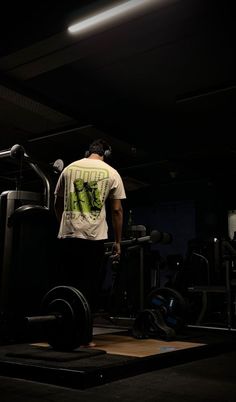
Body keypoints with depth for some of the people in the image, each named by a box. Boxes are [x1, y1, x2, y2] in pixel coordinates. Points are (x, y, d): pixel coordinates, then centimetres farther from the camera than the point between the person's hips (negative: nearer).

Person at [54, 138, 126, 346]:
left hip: (69, 235, 3)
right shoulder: (111, 173, 3)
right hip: (94, 237, -3)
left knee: (70, 284, 12)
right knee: (90, 286, 4)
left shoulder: (69, 168, 11)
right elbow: (117, 210, 2)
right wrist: (118, 241, 9)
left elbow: (58, 203, 16)